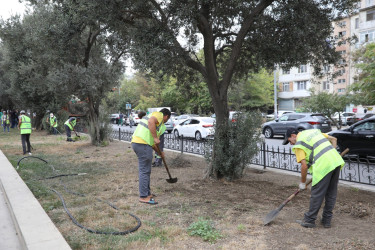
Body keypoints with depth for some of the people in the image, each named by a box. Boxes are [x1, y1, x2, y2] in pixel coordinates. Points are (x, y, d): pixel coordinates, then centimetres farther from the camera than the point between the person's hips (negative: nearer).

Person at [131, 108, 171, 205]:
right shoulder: (159, 115, 1)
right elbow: (151, 122, -24)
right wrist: (156, 138, -21)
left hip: (136, 142, 10)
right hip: (143, 144, -10)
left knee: (145, 170, 17)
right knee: (144, 171, -5)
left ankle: (147, 193, 26)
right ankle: (144, 197, 1)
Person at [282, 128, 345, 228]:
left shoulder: (298, 144, 0)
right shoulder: (314, 131, 23)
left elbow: (304, 166, -5)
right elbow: (333, 139, 24)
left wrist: (302, 183, 7)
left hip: (324, 166, -8)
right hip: (336, 161, 8)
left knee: (317, 194, 3)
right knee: (331, 193, 15)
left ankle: (309, 220, 15)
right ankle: (327, 220, 25)